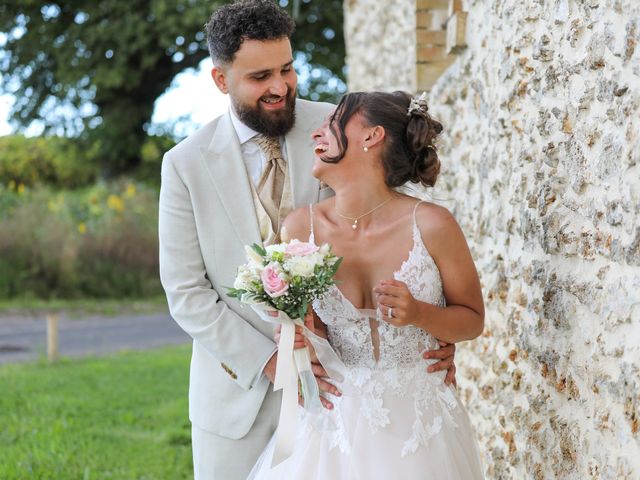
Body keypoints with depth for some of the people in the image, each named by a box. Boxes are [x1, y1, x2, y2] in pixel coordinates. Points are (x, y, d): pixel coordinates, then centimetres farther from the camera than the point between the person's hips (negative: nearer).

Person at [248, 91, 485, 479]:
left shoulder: (431, 225, -14)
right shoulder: (302, 227, -7)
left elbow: (473, 320, -2)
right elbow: (312, 327, 5)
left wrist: (417, 313, -20)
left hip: (420, 420, -2)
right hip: (339, 417, 2)